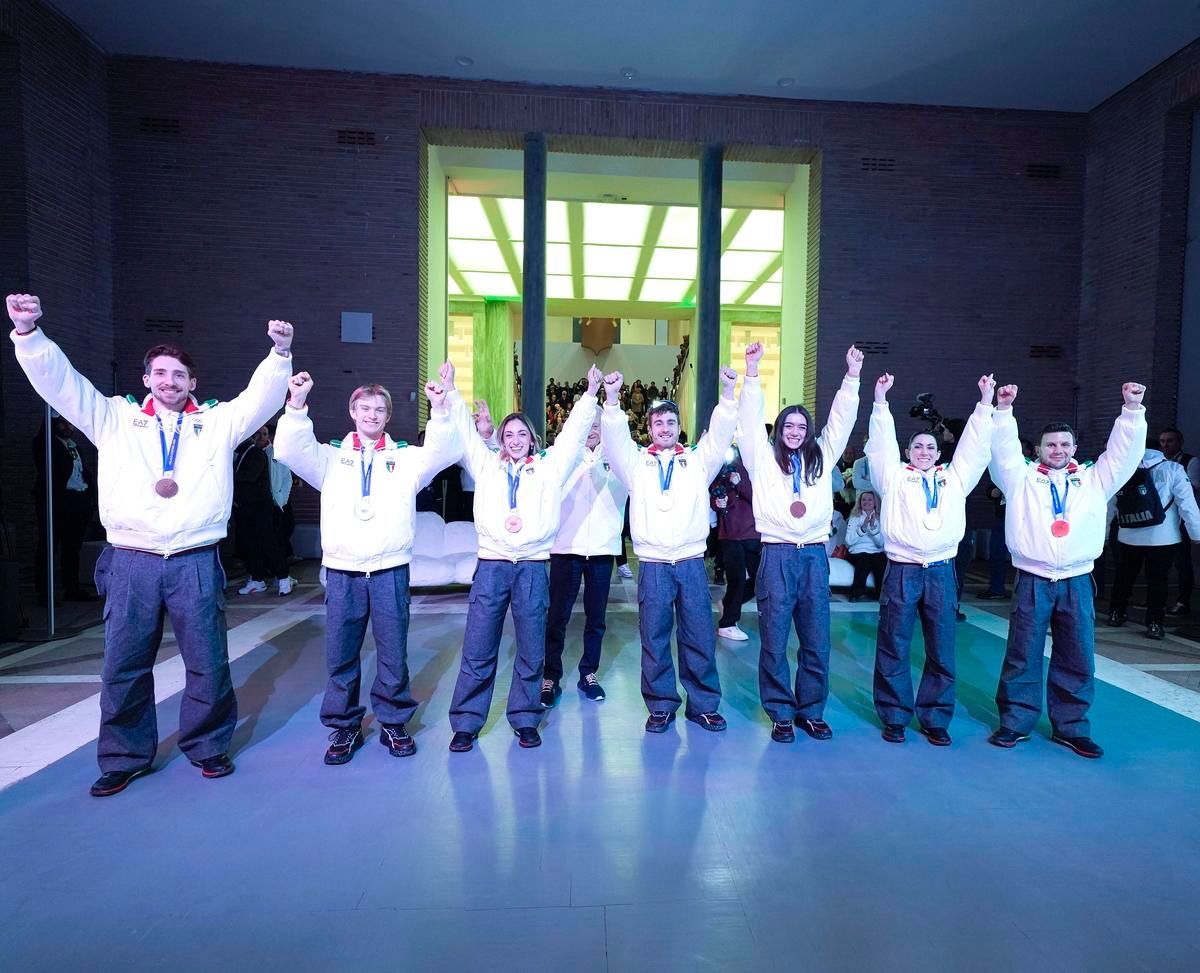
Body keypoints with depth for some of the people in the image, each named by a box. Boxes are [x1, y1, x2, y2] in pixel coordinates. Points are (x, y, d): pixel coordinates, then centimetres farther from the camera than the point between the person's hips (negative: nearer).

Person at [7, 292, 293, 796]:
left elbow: (262, 397, -3)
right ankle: (124, 757, 26)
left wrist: (280, 354, -18)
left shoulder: (217, 423, 8)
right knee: (123, 665, 9)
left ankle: (208, 746, 24)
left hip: (196, 563, -1)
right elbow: (59, 381, 5)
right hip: (130, 563, 1)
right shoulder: (114, 419, 11)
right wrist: (29, 334, -10)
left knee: (208, 662, 5)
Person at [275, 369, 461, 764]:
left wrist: (440, 410, -20)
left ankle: (393, 722, 22)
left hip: (391, 570, 0)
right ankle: (344, 727, 23)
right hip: (341, 571, 1)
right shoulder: (332, 456, 11)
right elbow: (290, 450, -4)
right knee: (340, 655, 7)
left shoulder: (405, 457, 9)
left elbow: (444, 453, -6)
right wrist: (297, 404, -18)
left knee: (393, 652, 6)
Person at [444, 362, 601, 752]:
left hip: (533, 567, 0)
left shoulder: (549, 467, 10)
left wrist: (590, 394, 3)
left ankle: (525, 719, 22)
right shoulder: (487, 465, 12)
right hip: (491, 564, 0)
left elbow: (572, 434, 7)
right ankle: (466, 722, 15)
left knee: (531, 650, 7)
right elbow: (466, 431, 12)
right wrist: (451, 391, 8)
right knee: (477, 650, 2)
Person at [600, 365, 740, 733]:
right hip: (653, 564, 0)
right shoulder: (637, 463, 8)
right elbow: (614, 438, -6)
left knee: (700, 636, 5)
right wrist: (611, 398, -22)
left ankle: (703, 705, 20)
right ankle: (661, 705, 19)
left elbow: (720, 435, -1)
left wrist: (728, 393, -15)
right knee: (654, 637, 5)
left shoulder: (698, 461, 11)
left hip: (692, 562, 1)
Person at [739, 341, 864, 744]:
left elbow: (841, 421, 12)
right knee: (774, 639, 2)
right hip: (777, 556, -3)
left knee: (817, 640, 7)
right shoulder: (764, 458, 7)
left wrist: (852, 377, 5)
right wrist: (752, 372, -8)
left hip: (815, 556, 3)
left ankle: (811, 711, 22)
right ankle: (781, 714, 15)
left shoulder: (821, 458, 15)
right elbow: (751, 419, -1)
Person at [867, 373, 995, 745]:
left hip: (942, 572, 3)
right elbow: (882, 442, 0)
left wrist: (986, 401, 10)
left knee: (942, 651, 7)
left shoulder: (954, 478, 14)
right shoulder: (895, 476, 7)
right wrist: (881, 400, -5)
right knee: (893, 649, 2)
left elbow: (975, 444, 12)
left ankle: (935, 720, 20)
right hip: (902, 571, -2)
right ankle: (895, 717, 15)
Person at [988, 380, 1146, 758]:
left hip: (1077, 582, 3)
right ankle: (1015, 723, 12)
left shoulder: (1094, 479, 11)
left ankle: (1071, 728, 21)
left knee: (1077, 659, 8)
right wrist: (1004, 411, -16)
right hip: (1033, 581, -2)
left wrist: (1132, 409, -3)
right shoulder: (1022, 478, 4)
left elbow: (1124, 452, 5)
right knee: (1022, 656, 2)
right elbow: (1004, 450, -6)